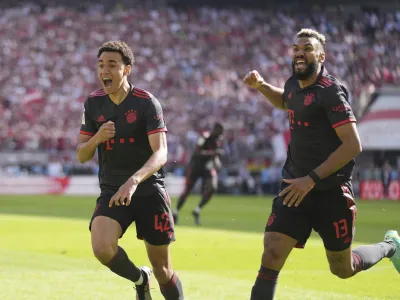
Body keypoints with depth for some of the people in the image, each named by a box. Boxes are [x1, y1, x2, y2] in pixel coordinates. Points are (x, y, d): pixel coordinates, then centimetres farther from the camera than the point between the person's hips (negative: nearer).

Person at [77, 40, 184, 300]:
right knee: (102, 249, -24)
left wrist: (133, 182, -38)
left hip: (149, 191, -3)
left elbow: (160, 154, -21)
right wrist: (97, 138, -16)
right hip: (112, 192, 3)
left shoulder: (147, 103, -11)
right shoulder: (93, 103, 3)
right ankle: (140, 279, 6)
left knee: (163, 270, 1)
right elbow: (82, 155, 8)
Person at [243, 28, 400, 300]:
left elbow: (353, 145, -22)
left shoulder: (330, 91, -17)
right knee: (270, 259, -10)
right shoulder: (294, 85, 7)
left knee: (343, 269, 9)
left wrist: (312, 179, -26)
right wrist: (261, 86, 14)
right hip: (297, 187, 6)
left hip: (331, 191, -6)